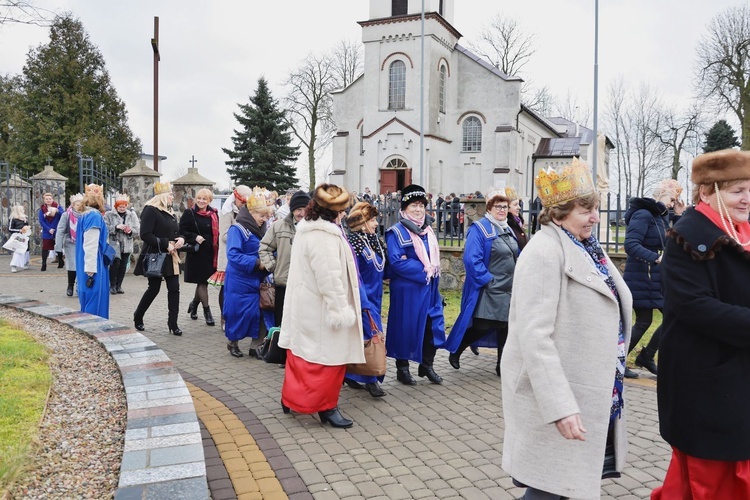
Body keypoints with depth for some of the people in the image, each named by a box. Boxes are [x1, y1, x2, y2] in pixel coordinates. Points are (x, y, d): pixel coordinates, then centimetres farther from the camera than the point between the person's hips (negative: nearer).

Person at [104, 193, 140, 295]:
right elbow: (105, 228, -9)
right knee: (115, 263, -12)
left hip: (127, 245, 3)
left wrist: (131, 231, -15)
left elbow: (138, 228, 5)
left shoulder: (132, 214, 7)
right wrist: (116, 227, -21)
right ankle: (112, 285, 4)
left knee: (123, 265, 6)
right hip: (114, 244, -3)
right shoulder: (109, 214, -1)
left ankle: (118, 285, 18)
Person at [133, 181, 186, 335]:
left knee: (174, 288, 0)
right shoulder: (151, 210, -11)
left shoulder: (170, 212, 14)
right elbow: (145, 234, -19)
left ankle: (172, 323, 7)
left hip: (170, 257, 7)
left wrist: (181, 239, 0)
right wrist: (165, 244, -20)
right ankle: (138, 317, 24)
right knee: (154, 289, 2)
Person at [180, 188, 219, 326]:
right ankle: (206, 310, 7)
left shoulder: (214, 214, 7)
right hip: (196, 252, -4)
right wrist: (195, 237, -18)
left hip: (210, 253, 4)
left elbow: (217, 232, 12)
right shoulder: (189, 213, -3)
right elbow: (182, 231, -5)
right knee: (202, 282, 0)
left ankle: (194, 304, 35)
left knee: (204, 281, 13)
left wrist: (218, 251, 0)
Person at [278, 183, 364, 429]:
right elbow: (329, 279, -25)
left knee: (303, 353, 19)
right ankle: (325, 406, 10)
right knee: (328, 356, 1)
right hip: (321, 310, -10)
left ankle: (291, 398, 30)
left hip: (304, 306, 10)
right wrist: (341, 311, -21)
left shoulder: (307, 229, 10)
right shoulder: (324, 237, -23)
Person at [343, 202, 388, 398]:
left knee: (359, 337, 12)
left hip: (374, 297, 8)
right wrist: (364, 304, -21)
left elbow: (381, 269, 16)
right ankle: (371, 379, -1)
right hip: (362, 298, -8)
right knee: (372, 335, -9)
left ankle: (352, 375, 22)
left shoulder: (374, 241, 9)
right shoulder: (352, 243, -15)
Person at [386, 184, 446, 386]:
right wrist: (422, 271, -16)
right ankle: (402, 369, 16)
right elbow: (397, 262, -18)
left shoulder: (427, 231, 13)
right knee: (406, 327, 3)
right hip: (407, 290, -6)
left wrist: (432, 271, -1)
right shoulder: (396, 232, -9)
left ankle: (426, 366, 23)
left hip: (429, 288, 7)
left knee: (432, 326, 7)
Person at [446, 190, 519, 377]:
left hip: (509, 290, 8)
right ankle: (455, 350, 17)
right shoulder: (479, 229, -11)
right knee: (482, 326, -6)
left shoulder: (509, 229, 13)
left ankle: (503, 366, 19)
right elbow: (472, 260, -19)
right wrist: (487, 280, -19)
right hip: (488, 290, -7)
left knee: (506, 327, 9)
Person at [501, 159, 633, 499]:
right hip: (561, 394, -9)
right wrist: (559, 406, -30)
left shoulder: (586, 247, 9)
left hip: (594, 390, 9)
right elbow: (534, 335, -26)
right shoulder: (544, 252, -19)